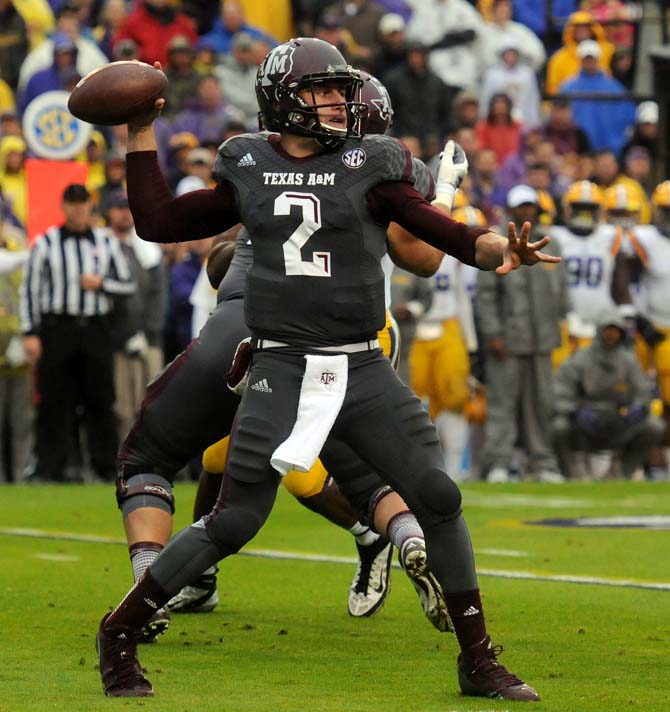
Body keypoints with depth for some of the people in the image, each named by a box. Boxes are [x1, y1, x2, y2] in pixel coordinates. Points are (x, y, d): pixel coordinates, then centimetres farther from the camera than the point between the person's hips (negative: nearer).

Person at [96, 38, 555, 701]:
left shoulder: (369, 169, 3)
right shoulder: (249, 172, 7)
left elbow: (450, 235, -4)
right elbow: (158, 221, 12)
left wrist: (500, 248, -25)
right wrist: (140, 135, 10)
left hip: (363, 370, 1)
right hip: (282, 369, -1)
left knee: (438, 498, -4)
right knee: (234, 520, -8)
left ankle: (478, 660, 8)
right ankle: (120, 631, 9)